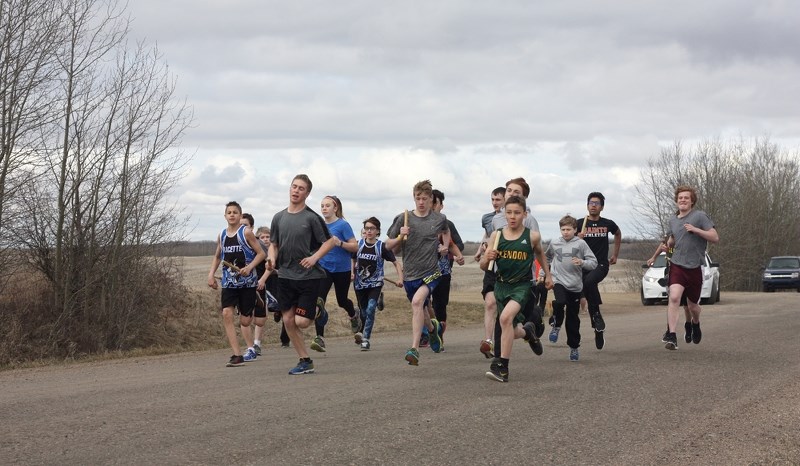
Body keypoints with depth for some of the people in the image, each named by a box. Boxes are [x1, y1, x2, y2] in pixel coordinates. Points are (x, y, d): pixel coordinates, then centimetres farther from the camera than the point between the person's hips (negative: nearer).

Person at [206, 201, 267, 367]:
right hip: (229, 283, 4)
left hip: (247, 282, -4)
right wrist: (211, 273, 10)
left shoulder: (246, 232, -5)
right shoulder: (222, 235, 10)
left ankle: (250, 350, 28)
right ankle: (237, 355, -15)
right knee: (227, 314, -16)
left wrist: (249, 267, -19)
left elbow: (261, 253, -5)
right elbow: (217, 256, 24)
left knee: (244, 321, 2)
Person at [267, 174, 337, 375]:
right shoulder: (279, 217, 8)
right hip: (285, 276, 5)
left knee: (301, 321, -11)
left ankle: (318, 311, 24)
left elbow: (330, 241, -4)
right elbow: (273, 244, 17)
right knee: (288, 320, 1)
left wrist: (314, 258, -16)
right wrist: (272, 259, -3)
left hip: (308, 276, -5)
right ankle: (305, 361, 12)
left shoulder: (311, 217, -7)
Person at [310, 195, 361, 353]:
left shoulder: (342, 225, -10)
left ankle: (354, 316, 52)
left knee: (342, 301, 16)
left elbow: (355, 246, -12)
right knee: (319, 301, -17)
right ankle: (320, 338, -18)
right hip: (323, 267, 3)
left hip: (342, 269, -3)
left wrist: (340, 243, -27)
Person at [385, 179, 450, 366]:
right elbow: (389, 246, 3)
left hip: (431, 272, -3)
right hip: (410, 273, 3)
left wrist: (445, 245, 8)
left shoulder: (439, 219, 1)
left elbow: (446, 231, 26)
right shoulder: (403, 219, -3)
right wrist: (400, 237, -16)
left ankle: (414, 349, -31)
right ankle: (432, 327, 57)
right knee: (419, 310, 20)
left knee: (417, 301, -28)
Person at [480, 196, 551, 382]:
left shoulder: (532, 236, -7)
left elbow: (539, 252, 18)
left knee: (506, 318, -28)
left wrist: (547, 273, 27)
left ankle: (502, 366, -22)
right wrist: (488, 258, -20)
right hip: (501, 285, 3)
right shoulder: (496, 236, -4)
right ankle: (527, 331, 50)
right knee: (512, 332, 12)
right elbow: (483, 267, 2)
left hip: (522, 285, -3)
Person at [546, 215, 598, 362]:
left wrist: (582, 262, -19)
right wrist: (552, 268, 14)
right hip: (558, 281, 0)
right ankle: (557, 325, -3)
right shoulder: (554, 243, 4)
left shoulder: (581, 244, -2)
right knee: (559, 302, -31)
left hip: (575, 285, 0)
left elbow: (593, 262, -3)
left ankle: (574, 347, 19)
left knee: (573, 318, 6)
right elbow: (547, 257, 26)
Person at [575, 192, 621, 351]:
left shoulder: (608, 224, 4)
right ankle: (599, 332, 15)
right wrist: (578, 239, -15)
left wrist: (615, 254, 24)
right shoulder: (580, 224, 1)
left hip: (601, 264, -2)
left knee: (589, 281, -33)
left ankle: (596, 314, -16)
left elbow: (618, 234, 27)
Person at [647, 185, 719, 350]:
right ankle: (671, 336, -24)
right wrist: (655, 255, 19)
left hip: (694, 267, -2)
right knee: (674, 297, -22)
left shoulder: (699, 216, -4)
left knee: (692, 306, 11)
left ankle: (695, 324, 46)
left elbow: (715, 238, -9)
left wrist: (696, 230, -20)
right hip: (676, 264, 2)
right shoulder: (673, 220, 11)